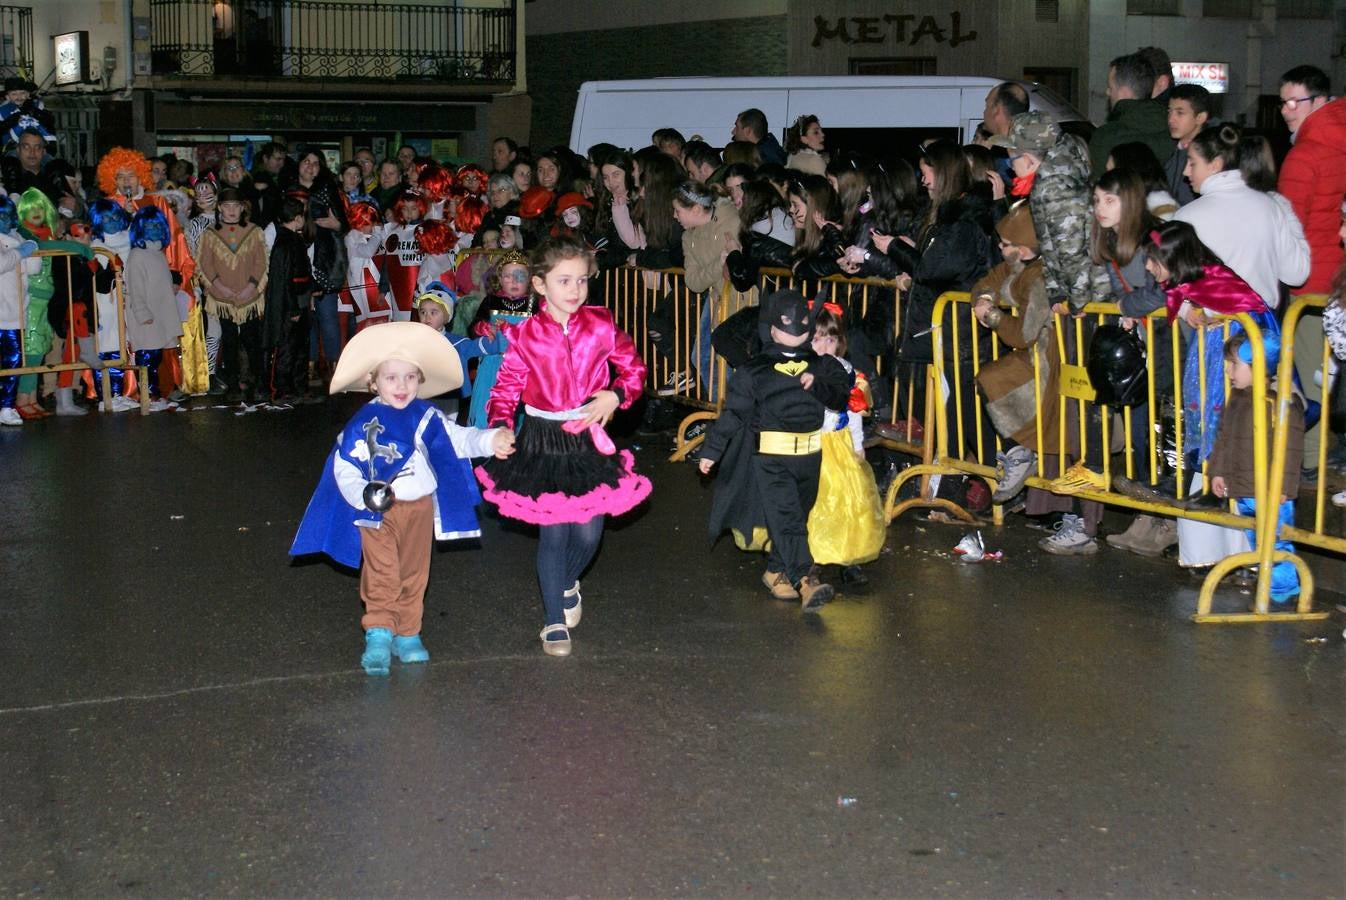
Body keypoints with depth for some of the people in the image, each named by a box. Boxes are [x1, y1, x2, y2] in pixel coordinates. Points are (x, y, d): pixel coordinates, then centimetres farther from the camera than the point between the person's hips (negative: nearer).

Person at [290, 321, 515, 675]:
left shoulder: (426, 417, -2)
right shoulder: (364, 423, -10)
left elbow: (459, 439, -7)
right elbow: (344, 469, -10)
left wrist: (492, 440, -26)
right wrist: (364, 496, -27)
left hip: (420, 508, 4)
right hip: (378, 512, -3)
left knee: (414, 575, 12)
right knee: (382, 575, -8)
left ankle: (408, 635, 23)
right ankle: (379, 635, -3)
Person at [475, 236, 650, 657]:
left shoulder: (600, 326, -3)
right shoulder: (525, 335, -6)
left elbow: (633, 368, 8)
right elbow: (506, 387, -2)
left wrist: (616, 395, -10)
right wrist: (500, 425, -20)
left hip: (589, 439, 2)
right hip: (543, 441, -2)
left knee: (588, 532, 4)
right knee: (553, 533, 0)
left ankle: (568, 582, 40)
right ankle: (555, 621, 16)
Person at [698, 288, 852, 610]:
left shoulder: (822, 366, 12)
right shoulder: (754, 370, 3)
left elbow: (840, 398, -1)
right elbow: (733, 412, 4)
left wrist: (817, 385, -18)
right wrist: (711, 451, 5)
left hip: (810, 455, 4)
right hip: (770, 455, -4)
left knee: (793, 518, 13)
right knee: (786, 518, -15)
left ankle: (776, 571, 29)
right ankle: (806, 580, -24)